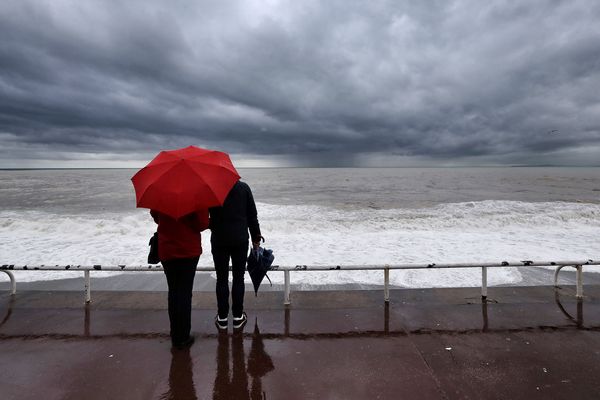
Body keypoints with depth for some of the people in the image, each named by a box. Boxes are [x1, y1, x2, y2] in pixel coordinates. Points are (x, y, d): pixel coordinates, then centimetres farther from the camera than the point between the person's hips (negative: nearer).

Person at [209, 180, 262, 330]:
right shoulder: (244, 188, -3)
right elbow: (252, 215, 0)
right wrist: (256, 237, 8)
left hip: (219, 240, 0)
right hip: (241, 240, 0)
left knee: (221, 278, 8)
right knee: (238, 277, 8)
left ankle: (222, 317, 17)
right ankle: (238, 316, 16)